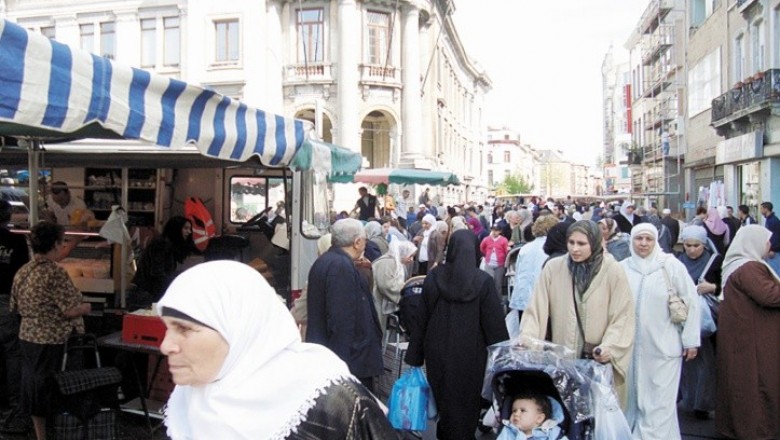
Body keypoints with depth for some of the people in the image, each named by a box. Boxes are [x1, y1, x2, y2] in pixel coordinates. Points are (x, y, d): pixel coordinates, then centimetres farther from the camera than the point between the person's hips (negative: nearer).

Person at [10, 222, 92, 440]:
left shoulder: (22, 272, 4)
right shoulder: (55, 273, -20)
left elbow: (16, 307, 14)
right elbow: (70, 311, -21)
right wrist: (86, 307, -3)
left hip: (28, 338, 8)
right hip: (53, 342, -8)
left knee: (34, 385, 16)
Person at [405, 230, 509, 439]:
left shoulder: (434, 277, -6)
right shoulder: (483, 281, -14)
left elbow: (421, 318, -1)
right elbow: (495, 322, -12)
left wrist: (414, 356, 7)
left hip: (438, 352, 3)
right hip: (470, 354, -2)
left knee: (444, 402, 20)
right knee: (466, 404, 14)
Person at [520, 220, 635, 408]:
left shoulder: (612, 271, -6)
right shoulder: (553, 267, -4)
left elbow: (622, 317, -5)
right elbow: (536, 310, -2)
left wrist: (610, 347, -18)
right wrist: (526, 340, -14)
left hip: (600, 360, -1)